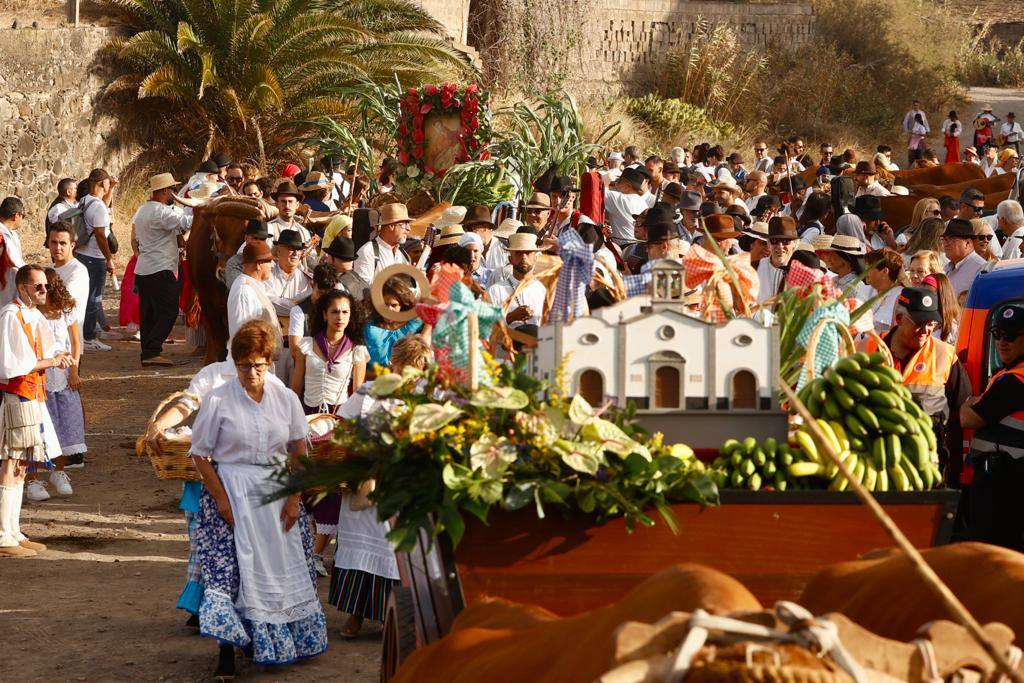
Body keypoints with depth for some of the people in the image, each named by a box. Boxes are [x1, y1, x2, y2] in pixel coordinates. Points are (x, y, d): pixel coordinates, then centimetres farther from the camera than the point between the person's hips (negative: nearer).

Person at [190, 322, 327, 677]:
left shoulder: (285, 398, 2)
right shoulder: (218, 401, -8)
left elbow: (299, 450, 7)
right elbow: (200, 454, -6)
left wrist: (293, 498, 0)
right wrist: (221, 499, -12)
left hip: (276, 491, 4)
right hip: (232, 491, -3)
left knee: (284, 566, 8)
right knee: (233, 569, -8)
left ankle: (287, 641, 25)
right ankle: (227, 652, -3)